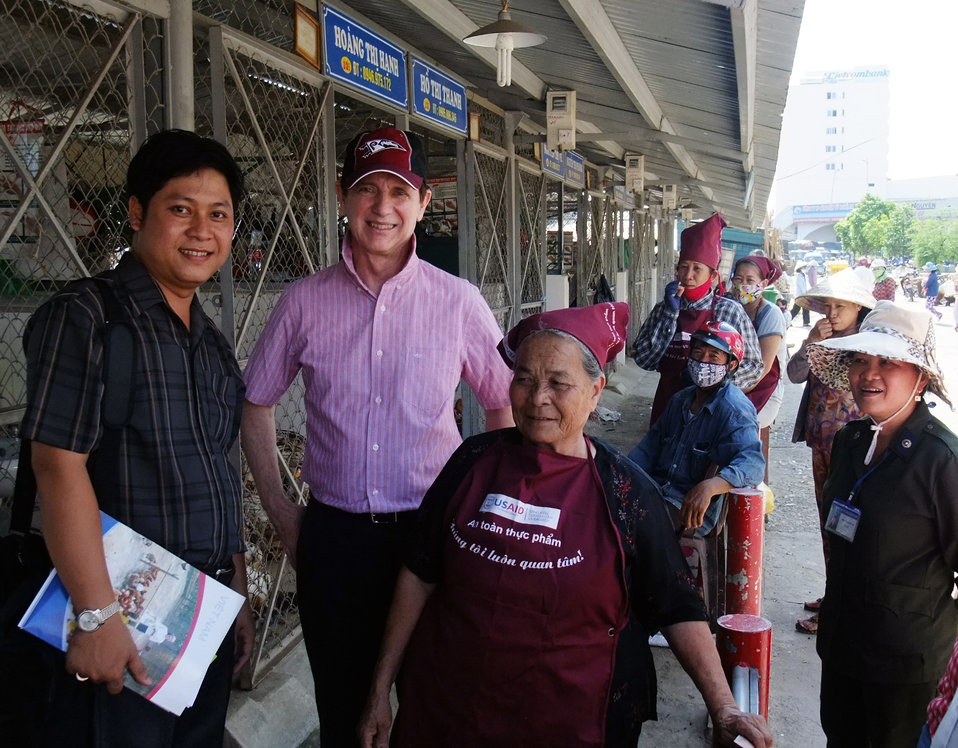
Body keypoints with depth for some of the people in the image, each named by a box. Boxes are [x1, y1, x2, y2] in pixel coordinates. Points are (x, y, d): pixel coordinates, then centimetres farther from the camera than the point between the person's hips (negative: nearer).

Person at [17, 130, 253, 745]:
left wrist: (239, 599, 16)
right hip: (123, 621, -7)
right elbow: (61, 467, -18)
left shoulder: (212, 342, 11)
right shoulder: (85, 317, -11)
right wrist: (97, 615, -20)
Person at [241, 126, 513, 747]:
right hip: (333, 536, 1)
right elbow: (256, 403, 10)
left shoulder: (459, 301, -4)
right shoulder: (305, 301, -1)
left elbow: (507, 405, 6)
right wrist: (281, 512, 6)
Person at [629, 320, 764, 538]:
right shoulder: (680, 400, 17)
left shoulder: (735, 410, -10)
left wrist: (708, 487, -43)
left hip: (695, 509, -7)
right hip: (656, 486, 7)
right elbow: (651, 444, 20)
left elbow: (752, 463, -24)